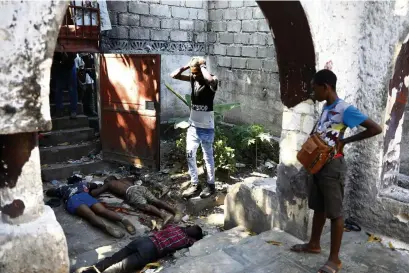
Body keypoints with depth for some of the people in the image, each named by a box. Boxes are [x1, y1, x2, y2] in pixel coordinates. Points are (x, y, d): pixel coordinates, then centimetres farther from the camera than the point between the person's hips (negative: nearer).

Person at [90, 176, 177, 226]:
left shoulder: (108, 184, 27)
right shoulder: (124, 180, 41)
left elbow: (93, 193, 24)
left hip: (131, 192, -6)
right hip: (140, 187, 6)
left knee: (146, 206, -26)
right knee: (156, 201, -10)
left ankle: (164, 215, -52)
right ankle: (175, 211, -33)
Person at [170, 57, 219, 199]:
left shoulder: (212, 80, -14)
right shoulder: (192, 78, 3)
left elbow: (209, 79, -39)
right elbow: (174, 75, 0)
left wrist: (202, 66, -23)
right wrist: (187, 66, -9)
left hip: (206, 127, -6)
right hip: (193, 125, 6)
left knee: (208, 156, 6)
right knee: (190, 154, 7)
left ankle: (211, 185, 20)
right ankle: (194, 185, 20)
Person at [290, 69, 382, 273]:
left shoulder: (345, 109, -15)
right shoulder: (326, 108, 10)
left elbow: (376, 129, -18)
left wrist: (345, 141, -15)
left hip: (333, 166, -8)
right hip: (319, 164, 9)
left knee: (335, 212, 1)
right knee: (318, 208, 19)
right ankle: (314, 244, 34)